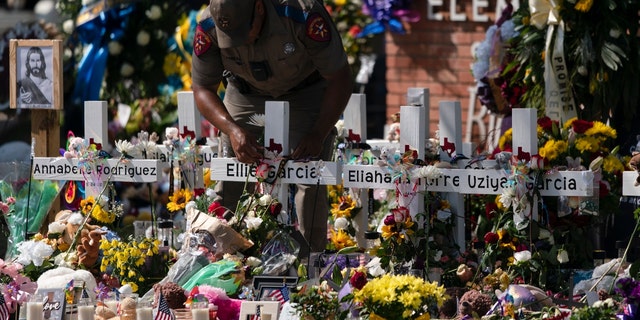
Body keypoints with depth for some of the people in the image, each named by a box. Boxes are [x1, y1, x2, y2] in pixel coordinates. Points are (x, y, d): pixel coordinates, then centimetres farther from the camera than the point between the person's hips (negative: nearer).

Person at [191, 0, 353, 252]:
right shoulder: (209, 28, -28)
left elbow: (340, 80, -26)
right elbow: (202, 89, -16)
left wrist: (318, 134, -34)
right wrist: (232, 130, -33)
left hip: (306, 92, -3)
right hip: (247, 96, 3)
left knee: (310, 181, -17)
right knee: (228, 182, -9)